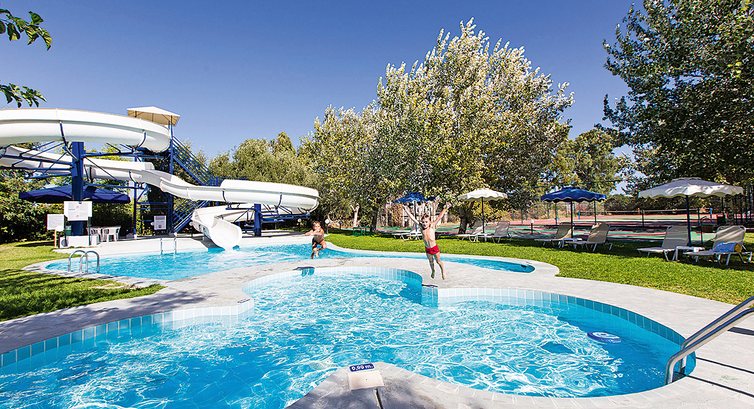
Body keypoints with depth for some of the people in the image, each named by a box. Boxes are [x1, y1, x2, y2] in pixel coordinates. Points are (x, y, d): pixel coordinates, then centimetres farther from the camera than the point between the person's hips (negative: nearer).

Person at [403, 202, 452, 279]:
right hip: (427, 249, 3)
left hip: (434, 248, -3)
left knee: (438, 261, 12)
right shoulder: (421, 227, -10)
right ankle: (433, 271, 46)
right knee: (431, 261, 22)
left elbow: (439, 217, -20)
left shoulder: (432, 226, -16)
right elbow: (413, 218, -10)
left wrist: (445, 209, -25)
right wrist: (407, 210, -11)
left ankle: (443, 272, 32)